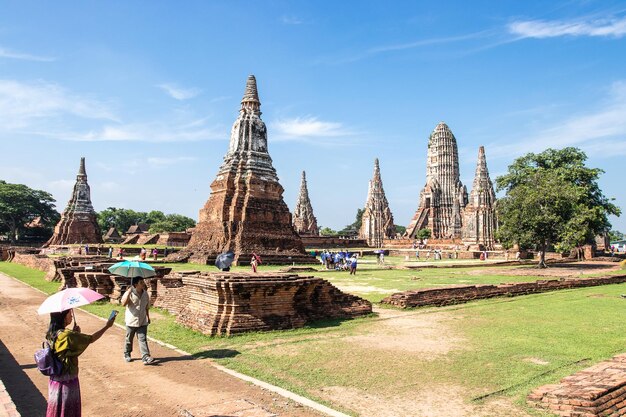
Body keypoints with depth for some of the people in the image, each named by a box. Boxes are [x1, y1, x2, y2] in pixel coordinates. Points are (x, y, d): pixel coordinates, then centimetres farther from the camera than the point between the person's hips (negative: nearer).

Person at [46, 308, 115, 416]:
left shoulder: (51, 333, -1)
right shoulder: (67, 335, -26)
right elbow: (91, 339, -17)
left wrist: (75, 333, -2)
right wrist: (107, 326, -9)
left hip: (55, 379, 8)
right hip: (67, 381, -8)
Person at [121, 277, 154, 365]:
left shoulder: (145, 294, 3)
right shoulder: (129, 293, -12)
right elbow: (123, 303, -29)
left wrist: (148, 317, 19)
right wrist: (129, 292, -34)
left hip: (142, 322, 3)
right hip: (131, 321, -2)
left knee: (143, 339, -5)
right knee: (129, 339, 14)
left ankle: (146, 357, -10)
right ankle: (127, 354, 36)